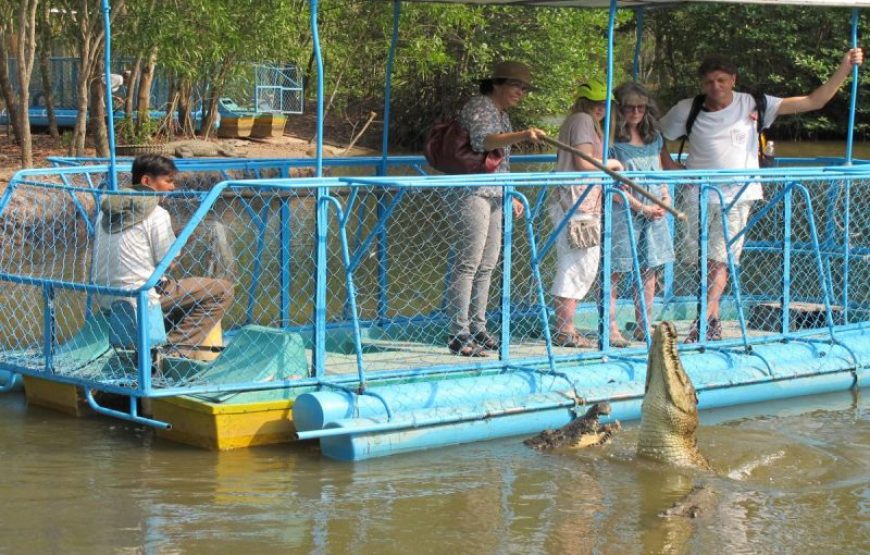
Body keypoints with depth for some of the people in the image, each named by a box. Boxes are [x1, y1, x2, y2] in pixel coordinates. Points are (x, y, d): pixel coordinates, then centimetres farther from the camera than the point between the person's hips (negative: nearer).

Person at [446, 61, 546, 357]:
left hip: (491, 196, 10)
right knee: (468, 263, -11)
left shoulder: (502, 114, 20)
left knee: (487, 264, 11)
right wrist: (522, 135, -45)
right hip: (470, 193, -10)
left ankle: (477, 329, 18)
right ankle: (459, 336, -11)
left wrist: (509, 196, 28)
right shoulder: (479, 108, -11)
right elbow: (483, 140, -32)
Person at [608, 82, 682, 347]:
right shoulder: (612, 140, -8)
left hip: (654, 213, 7)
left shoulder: (654, 137, 13)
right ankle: (611, 329, -4)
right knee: (615, 270, -6)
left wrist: (665, 196, 3)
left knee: (650, 269, 9)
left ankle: (644, 327, 17)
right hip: (622, 212, -7)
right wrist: (641, 207, -12)